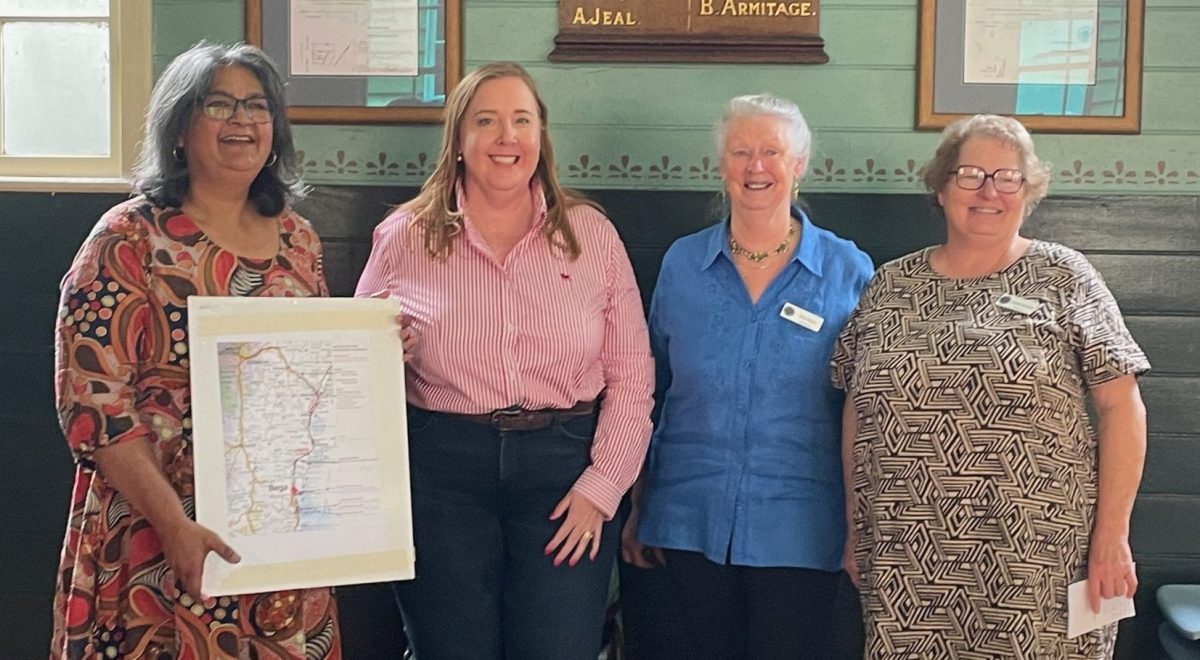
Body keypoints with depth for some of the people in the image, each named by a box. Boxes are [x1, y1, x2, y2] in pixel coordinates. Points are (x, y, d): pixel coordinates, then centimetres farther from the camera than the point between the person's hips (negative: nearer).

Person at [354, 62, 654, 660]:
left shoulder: (591, 235, 3)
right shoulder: (404, 238, 3)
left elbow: (630, 376, 4)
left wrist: (601, 486, -4)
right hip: (441, 475, 0)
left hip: (564, 469, 0)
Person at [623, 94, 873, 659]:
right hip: (692, 520, 2)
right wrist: (639, 507, 10)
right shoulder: (682, 263, 3)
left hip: (798, 528, -2)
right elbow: (651, 392, 9)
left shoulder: (848, 270, -3)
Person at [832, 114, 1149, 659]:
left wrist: (1112, 537, -8)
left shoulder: (1064, 278, 1)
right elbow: (858, 410, 12)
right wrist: (856, 529, 9)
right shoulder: (890, 285, 9)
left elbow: (1121, 407, -2)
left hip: (1035, 564, -2)